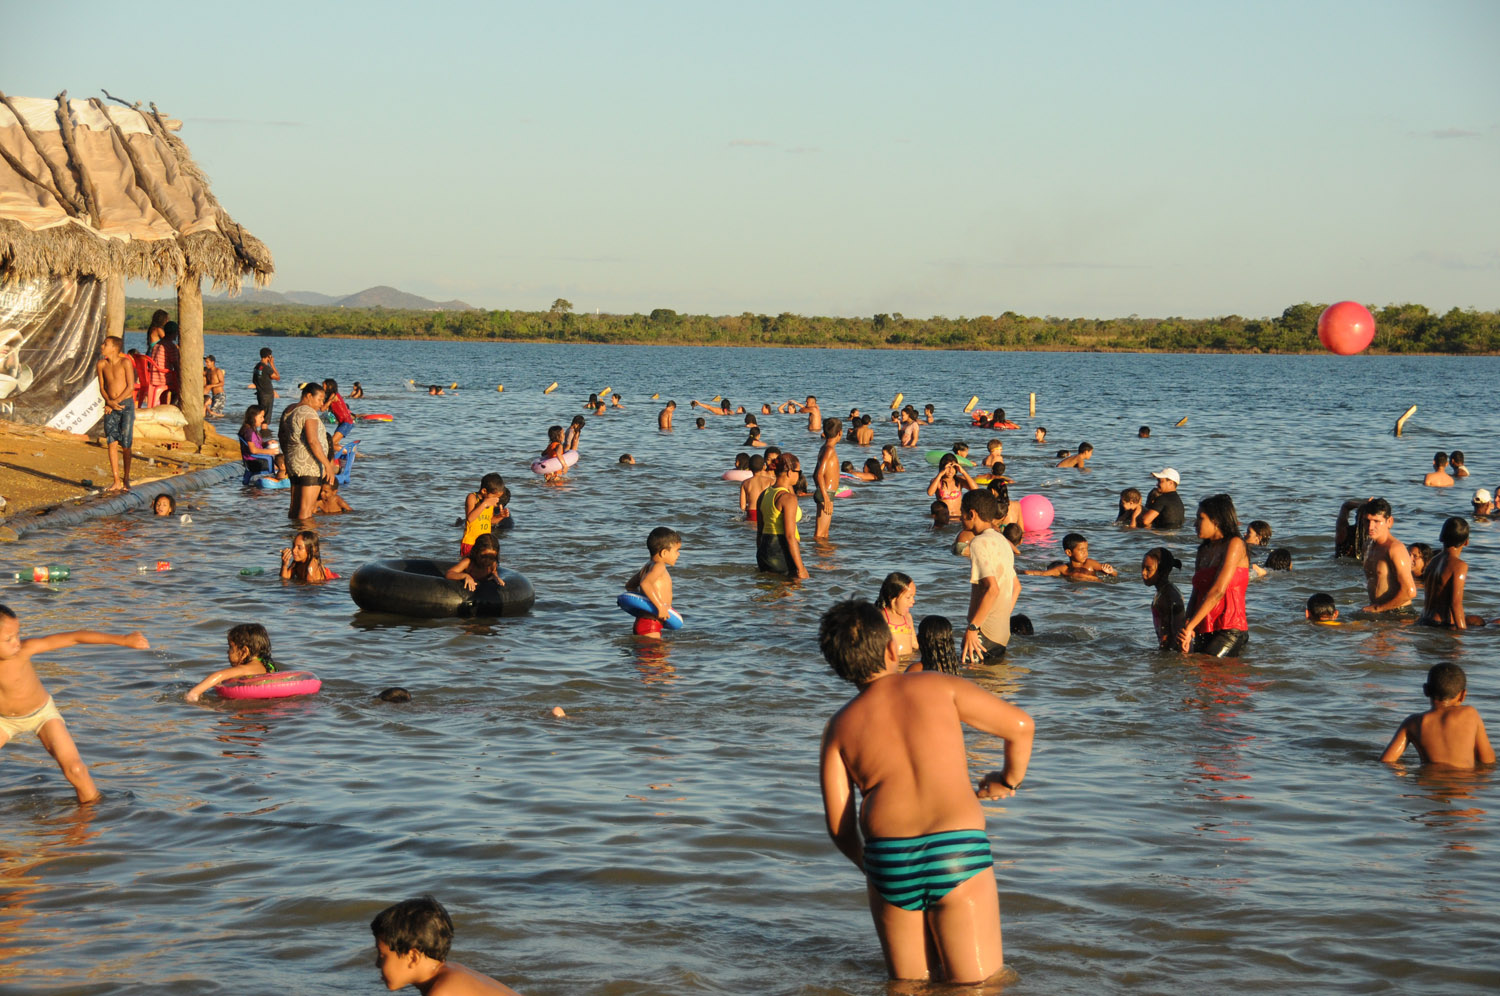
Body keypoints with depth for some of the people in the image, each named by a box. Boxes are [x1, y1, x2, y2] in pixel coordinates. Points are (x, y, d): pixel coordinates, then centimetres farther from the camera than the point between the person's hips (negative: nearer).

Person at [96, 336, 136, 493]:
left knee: (125, 444, 0)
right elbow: (102, 387, 9)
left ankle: (126, 479, 14)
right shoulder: (101, 365, 4)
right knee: (112, 443, -1)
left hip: (126, 405, -4)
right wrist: (109, 401, -9)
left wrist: (116, 401, -14)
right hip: (110, 407, 4)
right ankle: (116, 482, 2)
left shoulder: (125, 362, -9)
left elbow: (131, 386, -10)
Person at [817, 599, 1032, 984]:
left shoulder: (840, 727, 10)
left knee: (910, 985, 20)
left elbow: (838, 825, 7)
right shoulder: (938, 686, 6)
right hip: (958, 850, -2)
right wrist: (1009, 780, 28)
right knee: (979, 989, 5)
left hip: (889, 861, 2)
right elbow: (1021, 726, 9)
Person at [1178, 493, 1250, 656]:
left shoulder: (1234, 545, -5)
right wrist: (1186, 627, -5)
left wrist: (1189, 626, -17)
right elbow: (1195, 595, 14)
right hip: (1203, 631, 7)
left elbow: (1218, 591, -14)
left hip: (1230, 631, -7)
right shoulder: (1203, 551, 19)